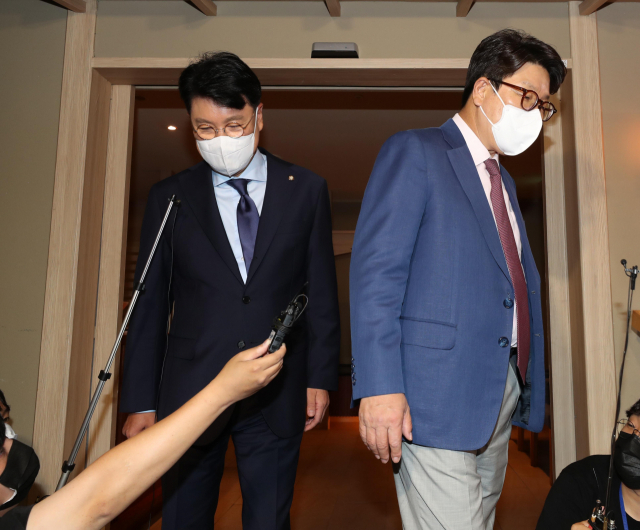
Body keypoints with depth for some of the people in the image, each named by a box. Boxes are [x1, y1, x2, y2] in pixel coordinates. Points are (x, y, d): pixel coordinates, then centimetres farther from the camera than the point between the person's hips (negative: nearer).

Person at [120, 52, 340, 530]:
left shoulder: (306, 190, 3)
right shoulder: (169, 197, 3)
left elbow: (321, 290, 4)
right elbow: (151, 304, 4)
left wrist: (320, 377, 1)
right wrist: (141, 401, 3)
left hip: (276, 397, 0)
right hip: (189, 393, 1)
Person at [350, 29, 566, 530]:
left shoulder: (504, 181, 21)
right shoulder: (414, 152, -5)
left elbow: (521, 282, 20)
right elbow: (376, 272, -15)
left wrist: (529, 385, 14)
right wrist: (380, 387, -22)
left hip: (504, 392, 8)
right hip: (438, 394, -8)